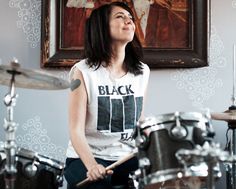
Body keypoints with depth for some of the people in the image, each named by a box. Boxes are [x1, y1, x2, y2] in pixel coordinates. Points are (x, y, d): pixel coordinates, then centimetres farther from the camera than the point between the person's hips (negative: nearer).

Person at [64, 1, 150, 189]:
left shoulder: (142, 71, 7)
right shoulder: (83, 71, -9)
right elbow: (76, 131, -13)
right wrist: (91, 165, -29)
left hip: (128, 157, 5)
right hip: (86, 158, -5)